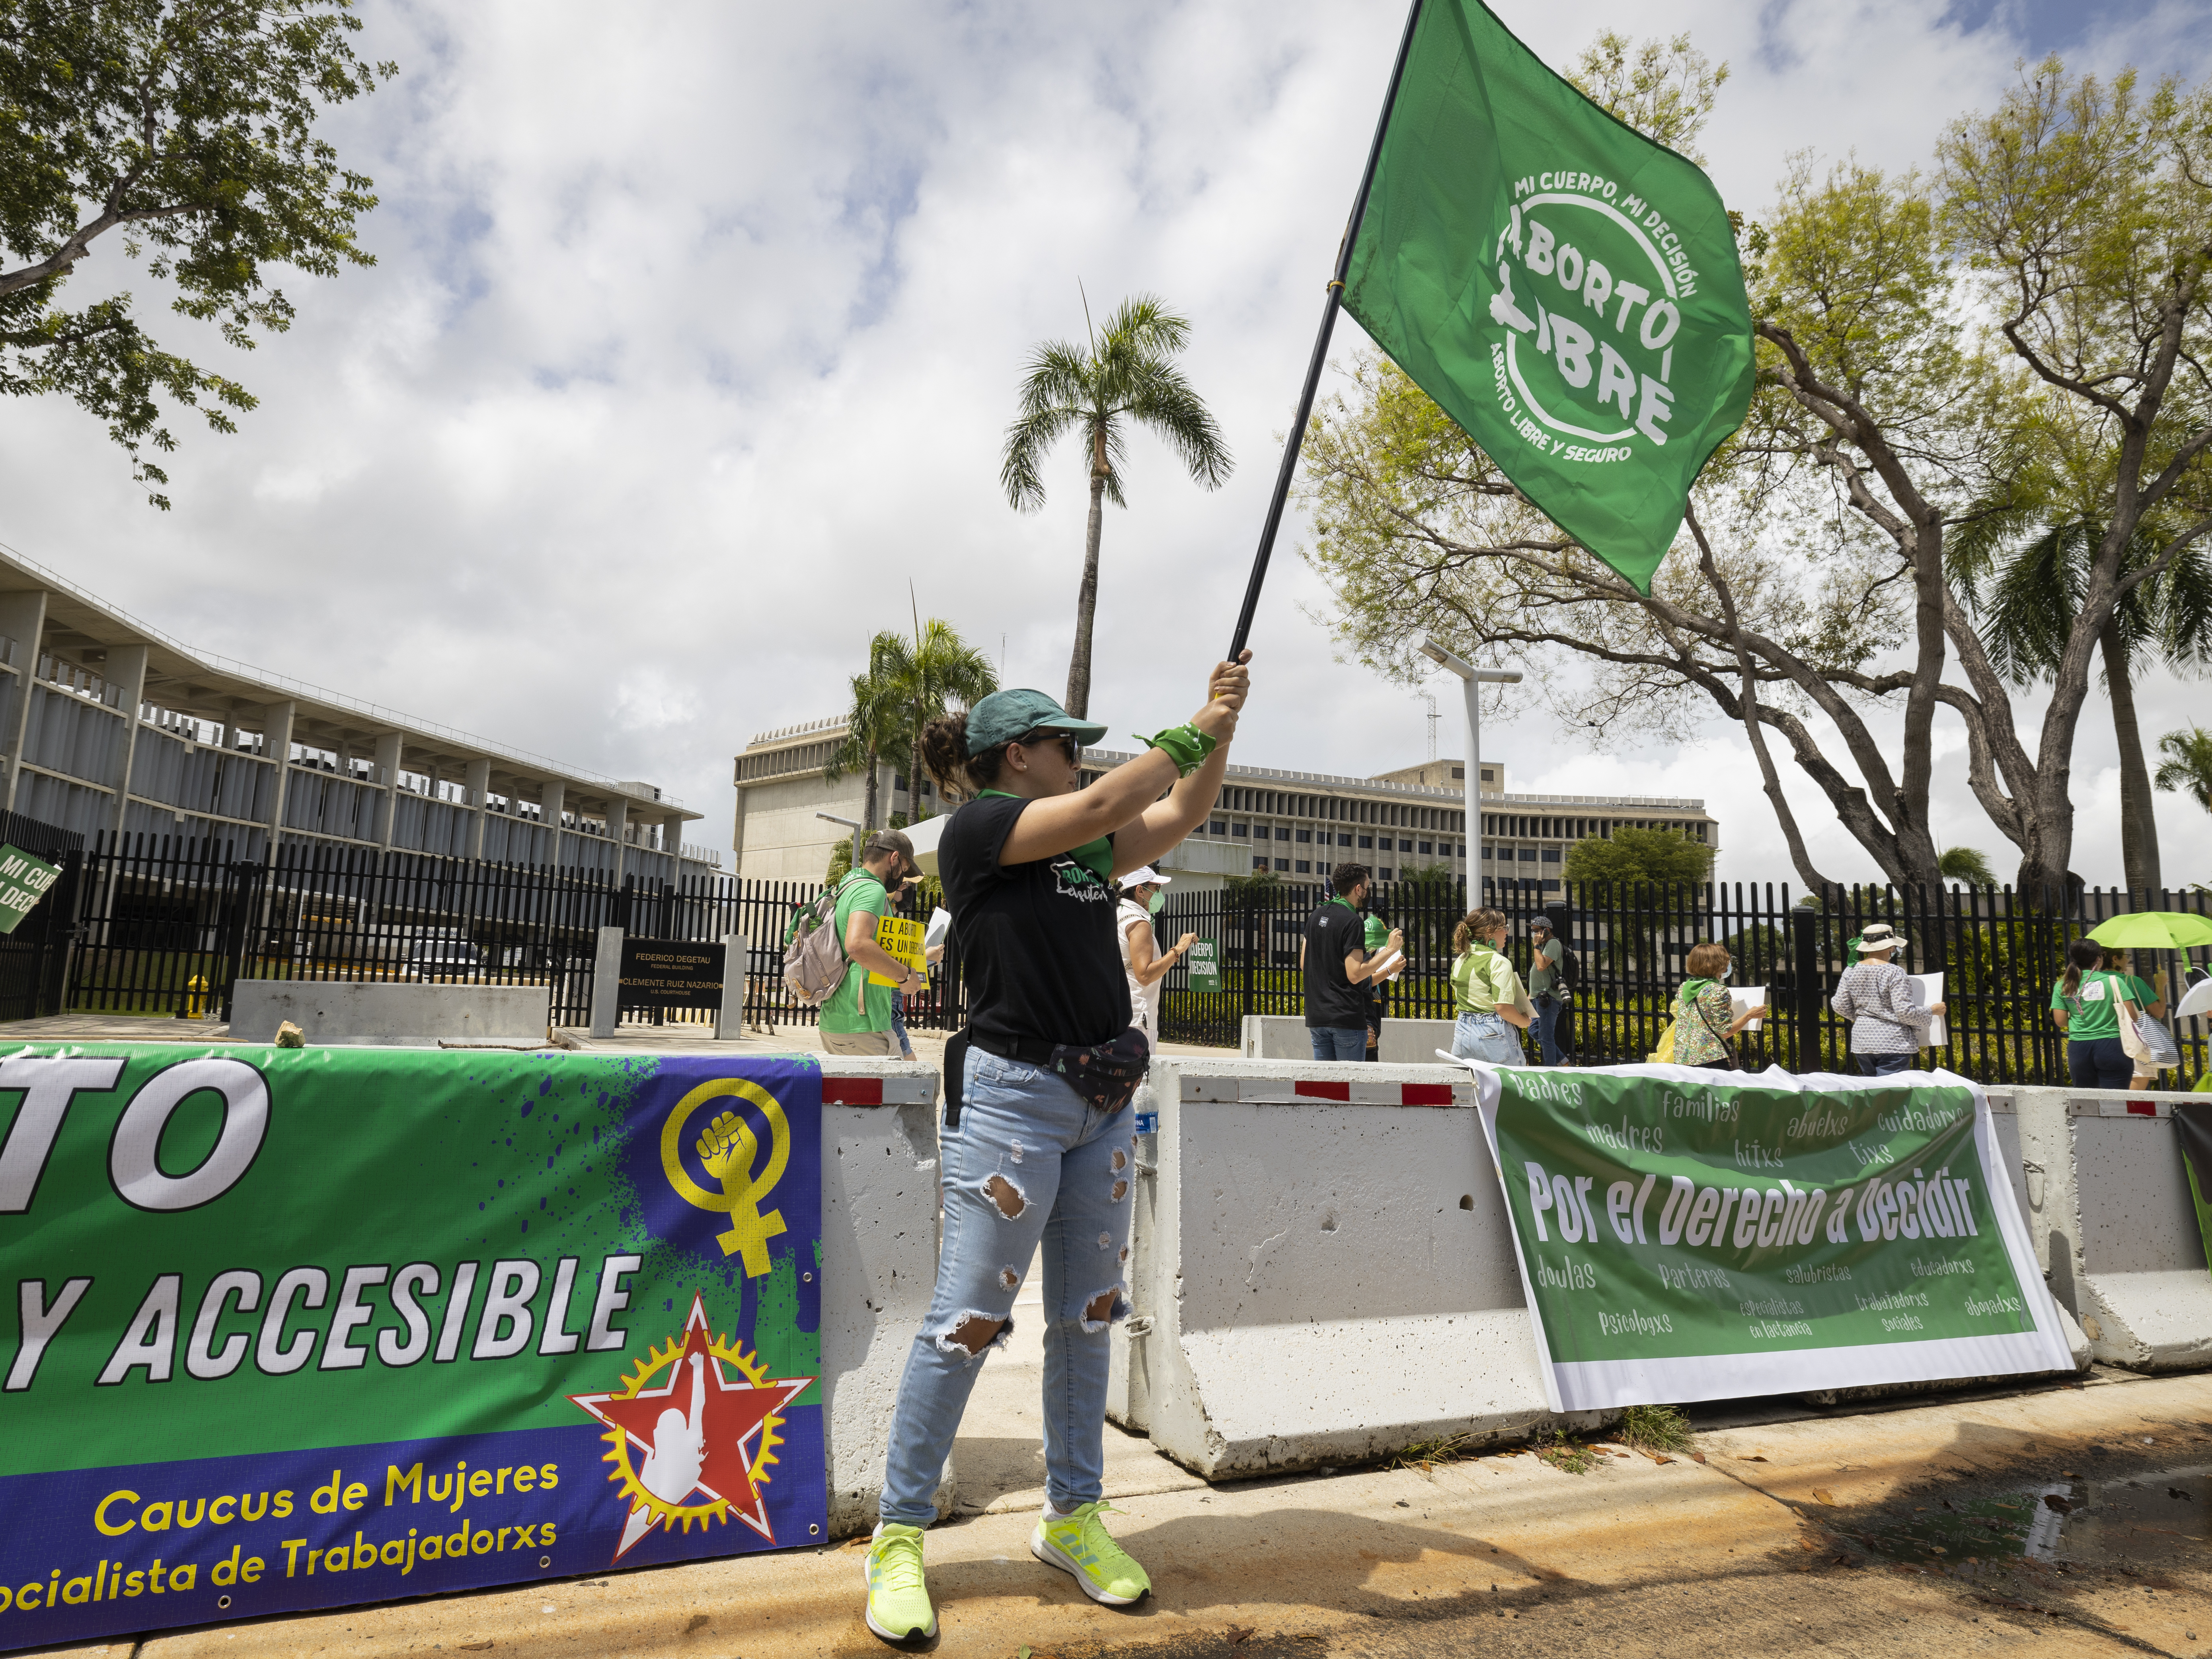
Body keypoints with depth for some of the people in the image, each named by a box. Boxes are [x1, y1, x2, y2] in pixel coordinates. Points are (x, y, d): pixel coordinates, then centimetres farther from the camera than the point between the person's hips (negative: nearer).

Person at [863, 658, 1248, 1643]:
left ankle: (1072, 1518, 27)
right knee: (965, 1322, -3)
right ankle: (900, 1535, 13)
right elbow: (1105, 804, -16)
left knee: (1088, 1316, 13)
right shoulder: (977, 826, -7)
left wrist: (1221, 729, 3)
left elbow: (1181, 814, 17)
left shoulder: (1087, 847, 15)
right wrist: (1195, 729, -6)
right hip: (1012, 1092, -8)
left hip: (1104, 1100, 8)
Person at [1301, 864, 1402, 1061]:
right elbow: (1355, 975, -17)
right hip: (1346, 1018, -7)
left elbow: (1304, 963, 17)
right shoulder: (1352, 921, -13)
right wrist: (1390, 949, -12)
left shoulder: (1316, 916, 11)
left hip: (1316, 1015, 7)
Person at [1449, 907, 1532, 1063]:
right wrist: (1525, 1022, -2)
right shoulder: (1498, 962, -13)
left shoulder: (1459, 961, 8)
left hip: (1463, 1032, 7)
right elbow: (1503, 1007, -18)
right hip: (1493, 1034, -7)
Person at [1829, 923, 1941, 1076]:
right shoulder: (1894, 973, -13)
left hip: (1861, 1042, 6)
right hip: (1893, 1043, -5)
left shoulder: (1851, 971, 3)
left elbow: (1840, 1006, 7)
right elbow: (1906, 1013, -15)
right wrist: (1932, 1011, 2)